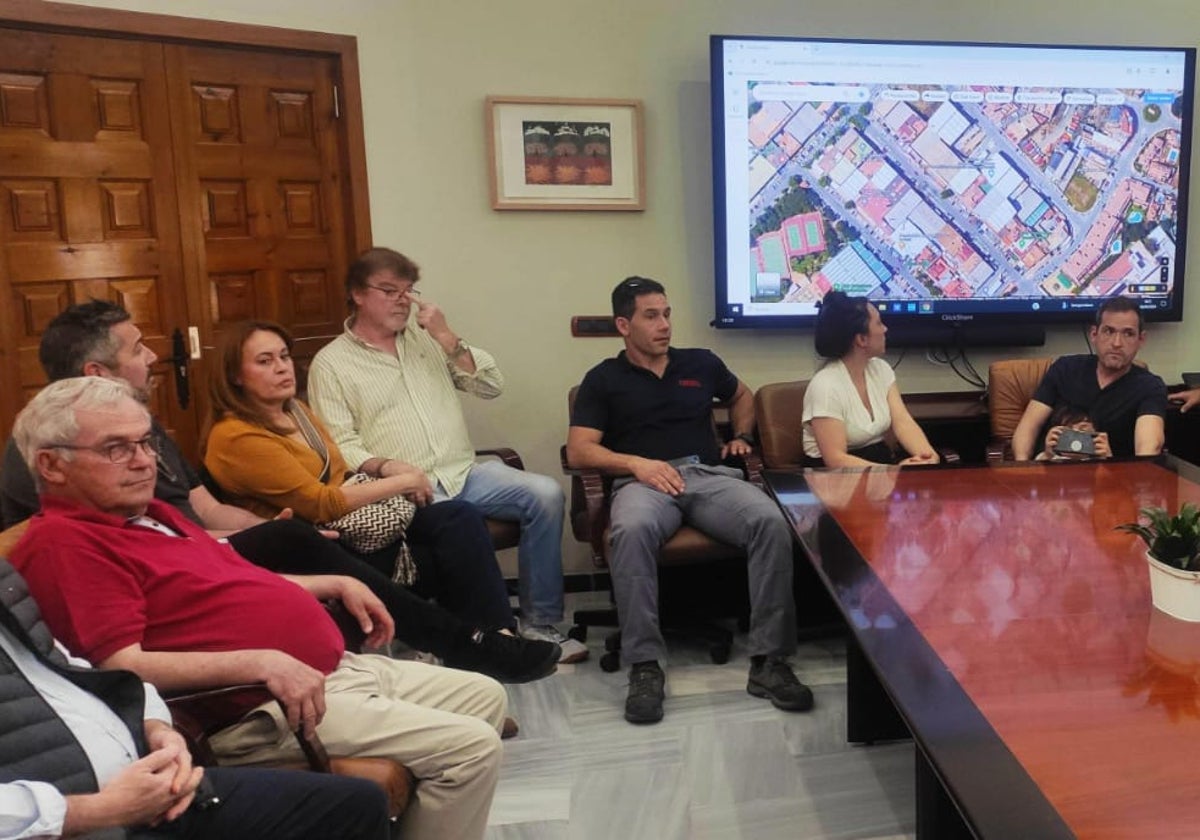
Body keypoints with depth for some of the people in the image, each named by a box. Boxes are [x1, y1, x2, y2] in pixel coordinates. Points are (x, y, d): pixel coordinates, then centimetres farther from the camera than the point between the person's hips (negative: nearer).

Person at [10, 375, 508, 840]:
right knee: (470, 748, -16)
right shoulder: (64, 541, -14)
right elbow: (122, 667, -24)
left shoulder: (148, 513, 17)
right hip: (257, 706, -10)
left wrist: (336, 584, 20)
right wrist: (262, 663, -30)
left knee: (484, 697, 16)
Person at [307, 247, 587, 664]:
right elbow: (340, 447, -4)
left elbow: (491, 386, 11)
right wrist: (384, 466, -24)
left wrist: (448, 339, -2)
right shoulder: (331, 363, 5)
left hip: (464, 472, 5)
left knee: (546, 493, -19)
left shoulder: (427, 339, 18)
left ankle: (539, 622, -8)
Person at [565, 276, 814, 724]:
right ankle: (645, 666, -30)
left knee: (771, 522, -29)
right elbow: (579, 450, 2)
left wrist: (741, 436, 21)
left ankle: (768, 660, -22)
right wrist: (637, 462, -13)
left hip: (712, 475, 3)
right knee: (632, 530, -40)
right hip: (643, 481, -3)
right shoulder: (604, 378, 12)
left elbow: (743, 395, 41)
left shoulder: (701, 363, 21)